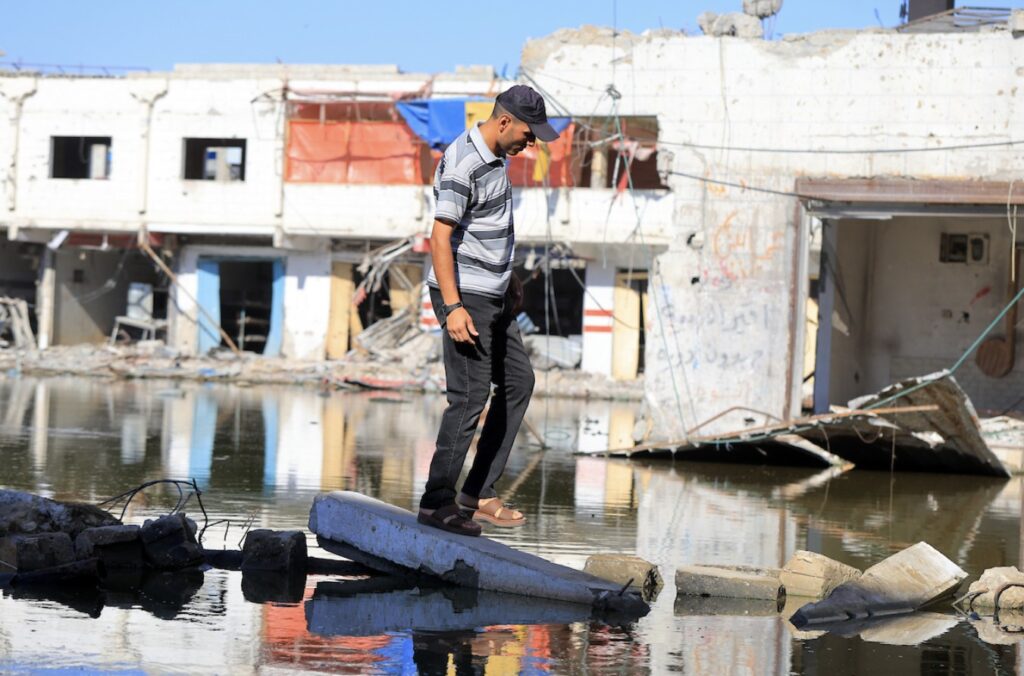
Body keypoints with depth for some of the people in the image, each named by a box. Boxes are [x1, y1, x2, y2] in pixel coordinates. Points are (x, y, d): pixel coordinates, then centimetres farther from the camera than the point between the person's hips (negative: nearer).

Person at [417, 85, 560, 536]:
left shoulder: (494, 158, 12)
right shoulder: (462, 163, -18)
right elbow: (441, 237, -22)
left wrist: (507, 279, 30)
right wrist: (453, 306, -26)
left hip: (492, 296, 11)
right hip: (464, 295, -11)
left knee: (518, 382, 14)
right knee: (470, 395, -11)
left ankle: (478, 493, 16)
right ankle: (437, 502, -5)